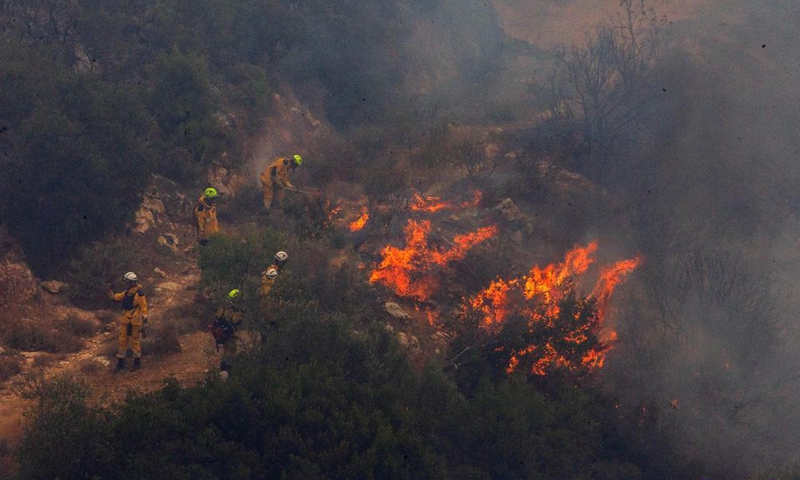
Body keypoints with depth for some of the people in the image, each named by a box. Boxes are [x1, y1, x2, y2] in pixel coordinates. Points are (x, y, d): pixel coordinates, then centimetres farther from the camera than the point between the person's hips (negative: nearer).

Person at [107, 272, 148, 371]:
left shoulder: (139, 294, -14)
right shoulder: (126, 292, 9)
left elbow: (144, 308, -14)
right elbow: (115, 297, 18)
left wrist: (145, 322, -15)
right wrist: (110, 291, 0)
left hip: (134, 322, -7)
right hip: (124, 321, 7)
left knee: (134, 341, 3)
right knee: (123, 341, 10)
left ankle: (137, 361, 17)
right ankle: (120, 361, 18)